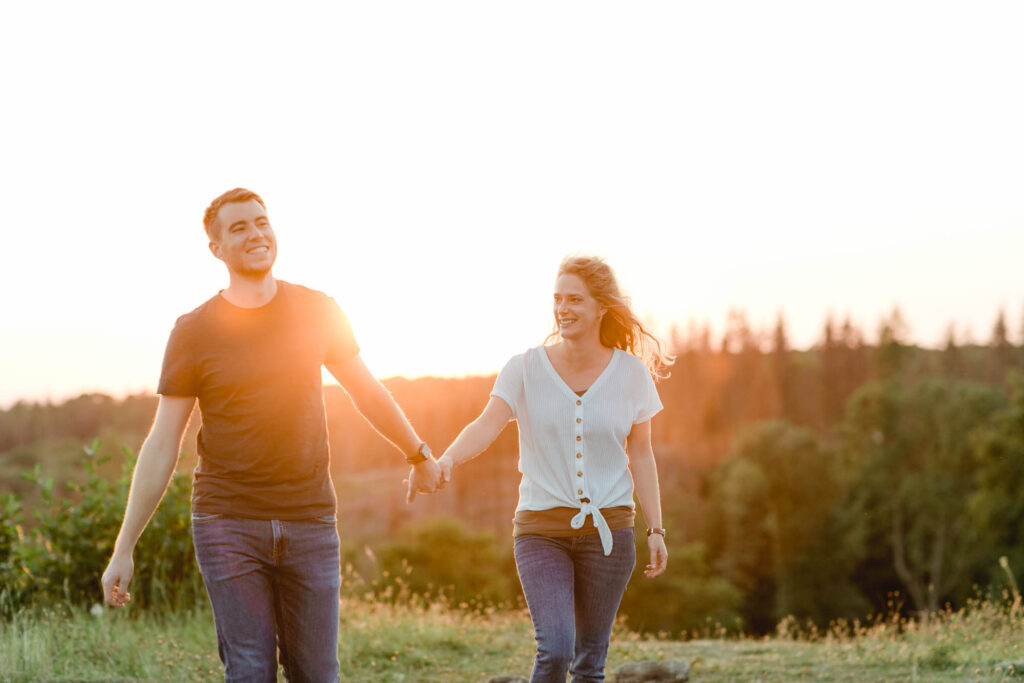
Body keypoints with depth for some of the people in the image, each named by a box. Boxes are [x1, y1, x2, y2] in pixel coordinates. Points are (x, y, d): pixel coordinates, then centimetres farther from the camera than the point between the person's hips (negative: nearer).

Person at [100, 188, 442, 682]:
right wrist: (124, 549, -2)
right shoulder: (194, 332, -2)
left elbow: (366, 391, 19)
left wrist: (419, 455, 30)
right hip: (228, 525, -2)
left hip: (310, 523, 2)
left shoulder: (318, 313, 4)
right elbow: (161, 446, 0)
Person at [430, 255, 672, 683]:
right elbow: (487, 426, -15)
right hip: (541, 528, -1)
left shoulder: (631, 372, 2)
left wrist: (655, 529, 4)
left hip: (608, 530, 1)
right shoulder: (525, 369, -2)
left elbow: (640, 455, 8)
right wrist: (446, 460, -35)